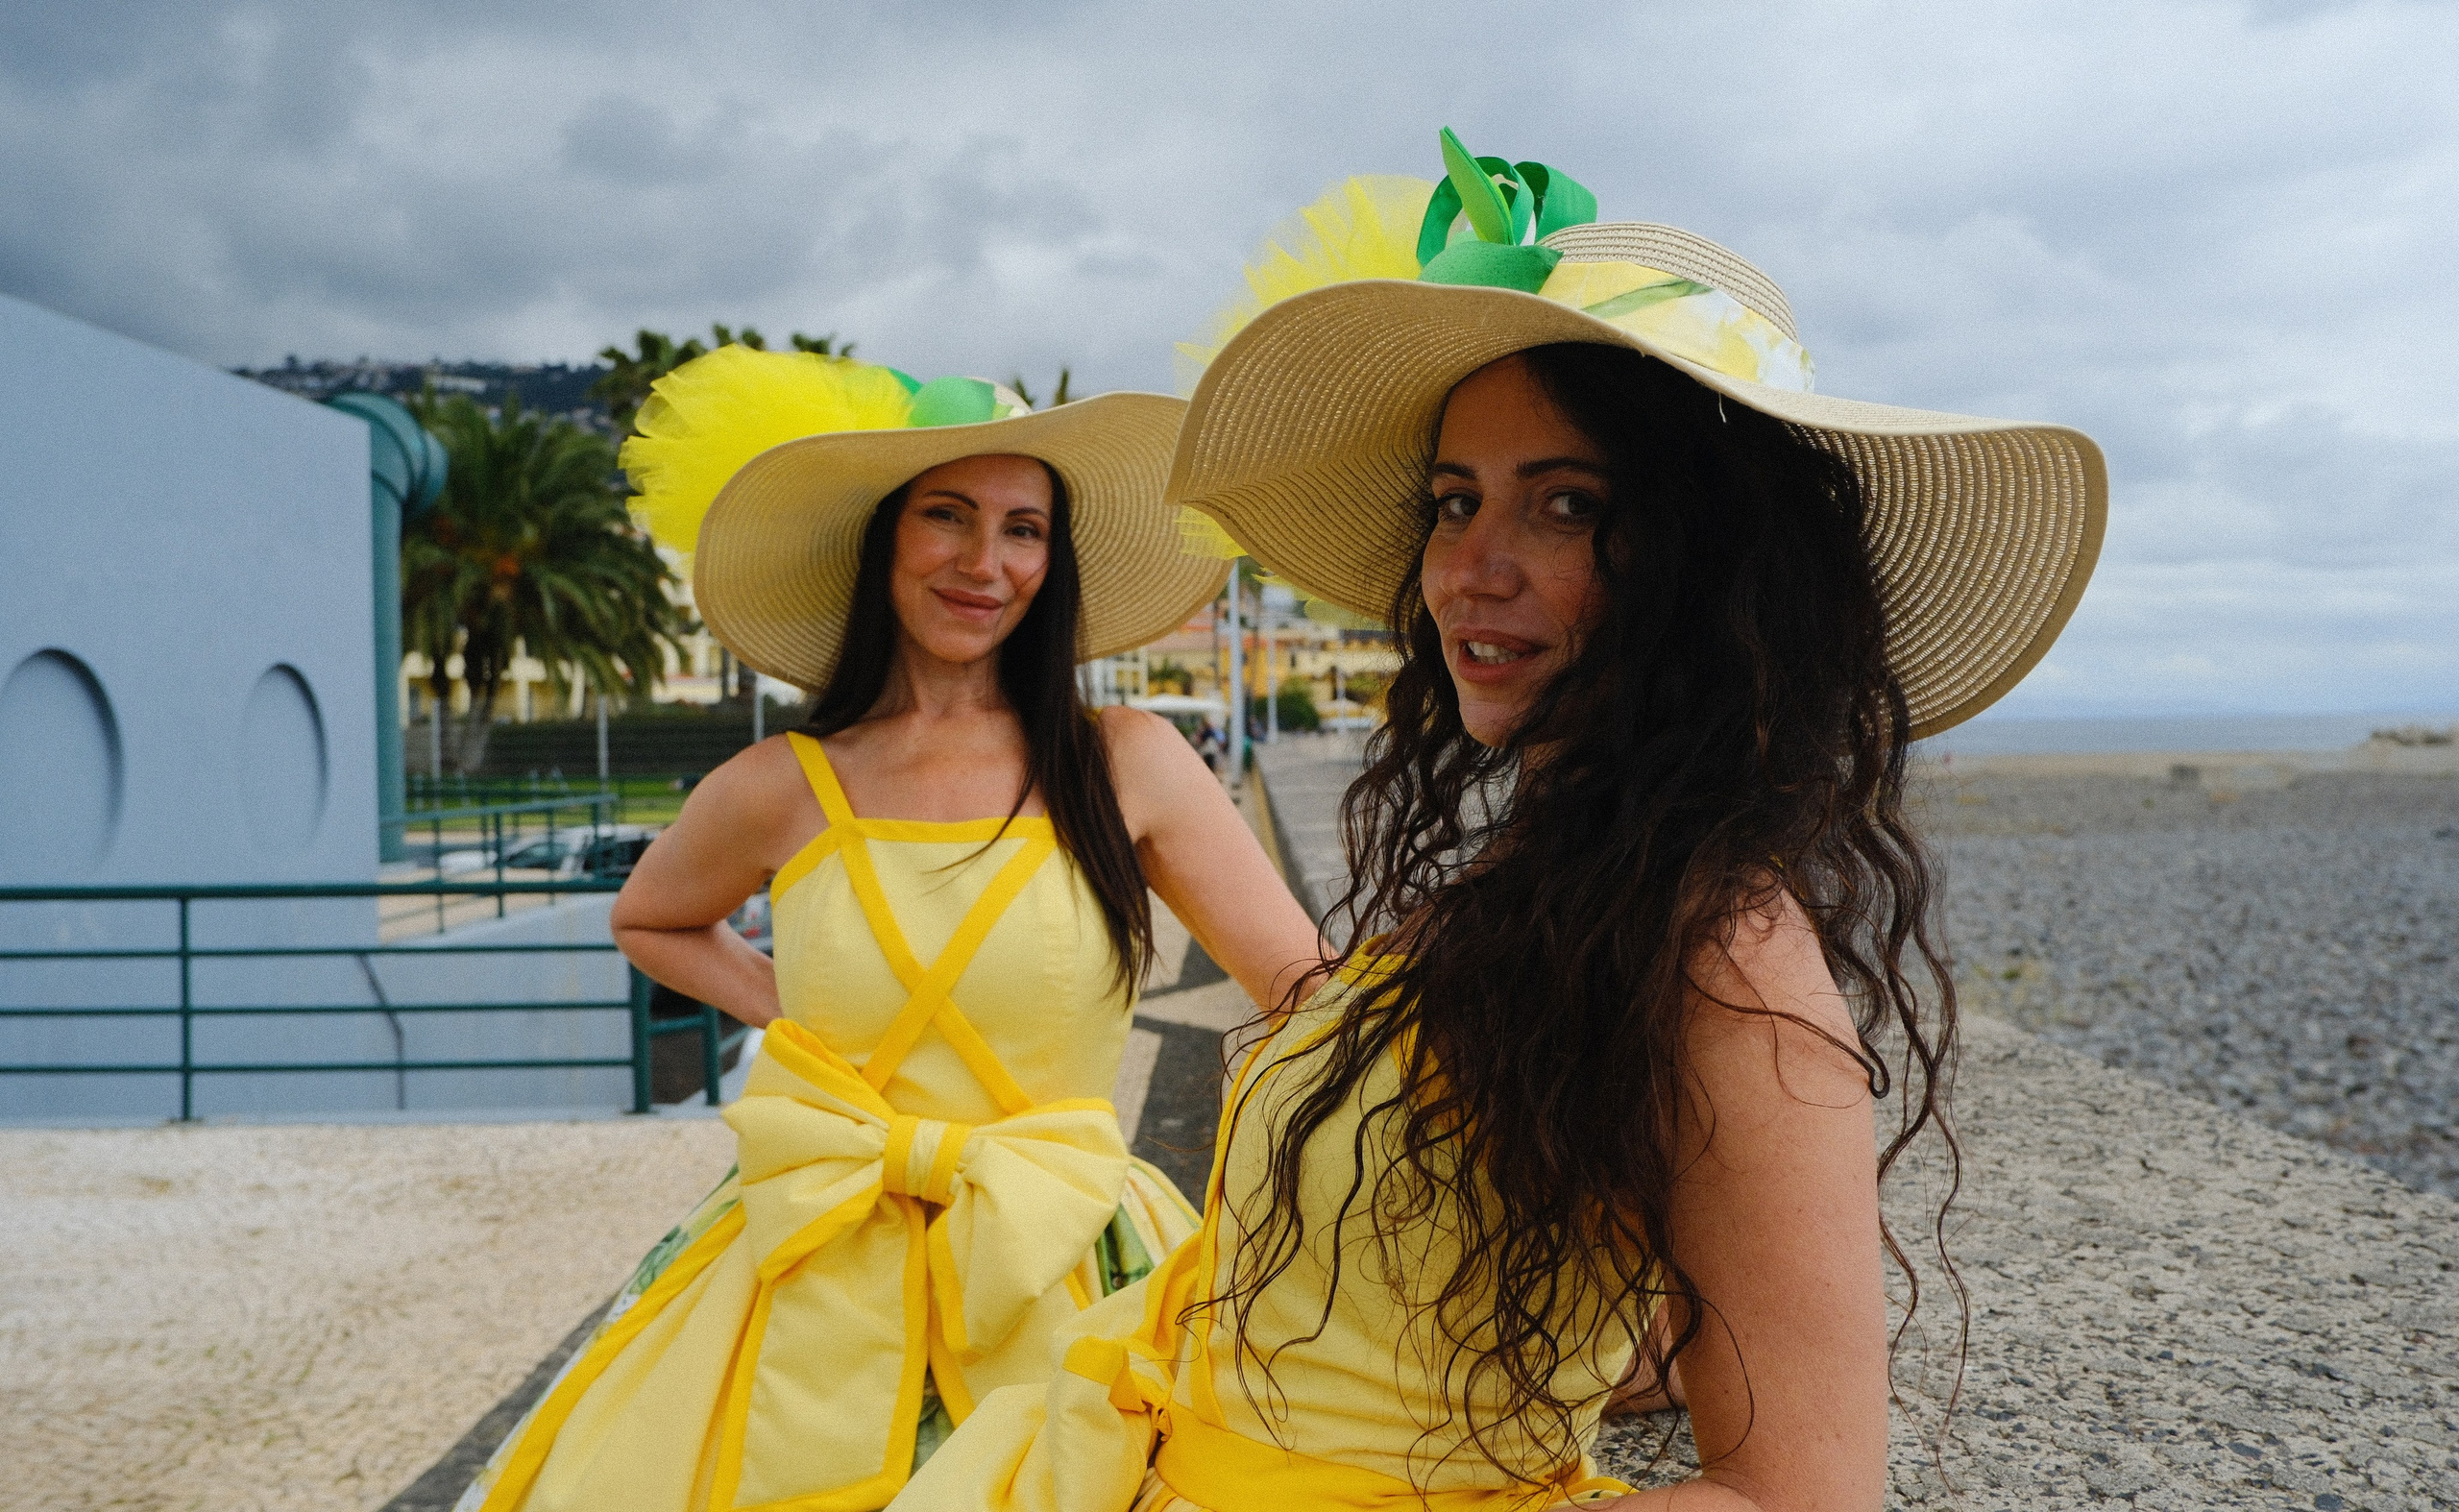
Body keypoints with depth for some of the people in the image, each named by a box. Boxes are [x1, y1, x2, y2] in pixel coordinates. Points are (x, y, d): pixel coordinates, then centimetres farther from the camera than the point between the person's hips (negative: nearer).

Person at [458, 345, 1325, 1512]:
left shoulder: (1126, 766, -2)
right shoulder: (779, 793, 1)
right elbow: (647, 924, 22)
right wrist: (785, 1013, 7)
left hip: (1057, 1291, -1)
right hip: (812, 1308, 1)